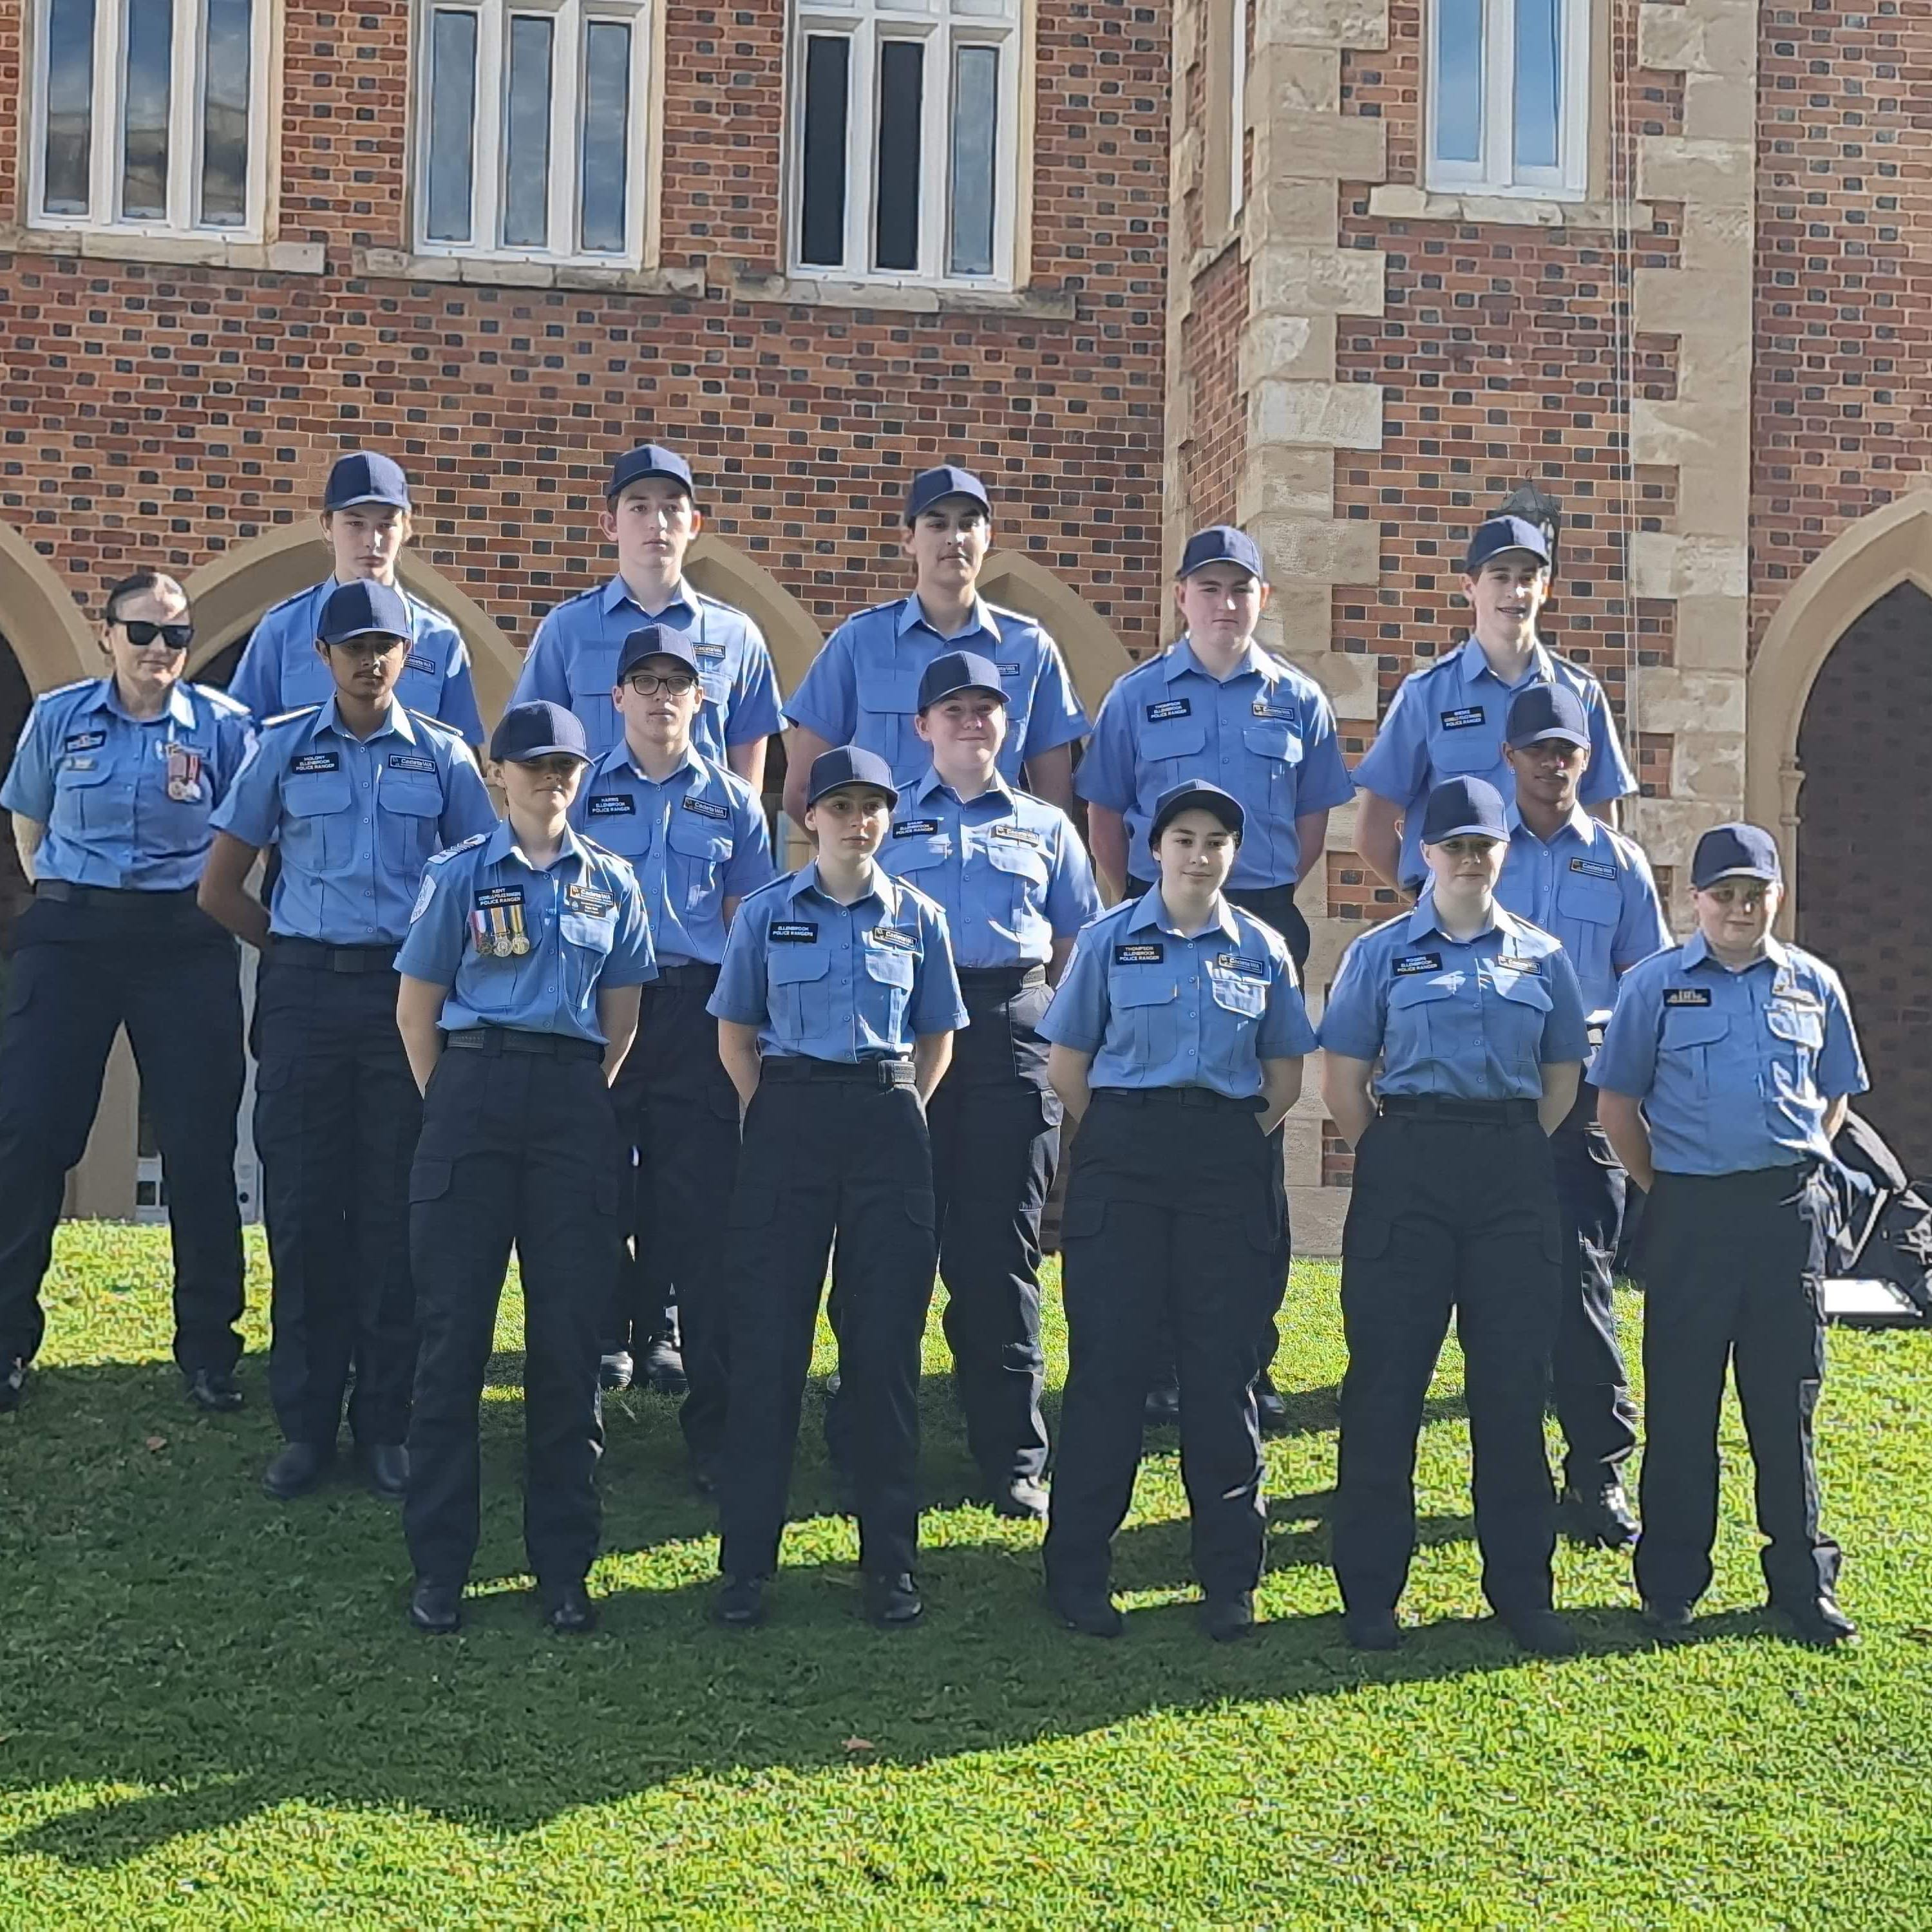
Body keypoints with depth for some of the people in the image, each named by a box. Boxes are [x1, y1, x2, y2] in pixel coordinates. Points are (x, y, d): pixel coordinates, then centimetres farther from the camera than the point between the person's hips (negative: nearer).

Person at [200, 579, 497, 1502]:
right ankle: (305, 1422, 10)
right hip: (305, 990, 1)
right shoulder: (282, 748, 6)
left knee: (394, 1209, 2)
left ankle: (386, 1423, 10)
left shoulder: (443, 757, 6)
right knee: (301, 1206, 2)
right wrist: (294, 948, 7)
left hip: (408, 994, 0)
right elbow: (220, 887, 10)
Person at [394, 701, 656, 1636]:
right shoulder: (458, 874, 5)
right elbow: (416, 1007, 7)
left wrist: (586, 1102, 9)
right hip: (473, 1089, -2)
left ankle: (564, 1567, 10)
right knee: (453, 1326, -2)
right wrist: (449, 1106, 3)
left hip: (575, 1103, 2)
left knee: (569, 1334, 2)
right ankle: (438, 1566, 5)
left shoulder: (611, 883, 11)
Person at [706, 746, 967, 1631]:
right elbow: (736, 1034, 11)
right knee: (767, 1337, -1)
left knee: (887, 1342, 2)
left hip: (888, 1126, 1)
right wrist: (772, 1114, 3)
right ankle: (746, 1561, 6)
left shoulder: (916, 917, 7)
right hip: (789, 1120, -1)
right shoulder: (766, 913, 5)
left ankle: (890, 1559, 11)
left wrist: (904, 1111, 5)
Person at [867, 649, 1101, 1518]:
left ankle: (1013, 1457, 2)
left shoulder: (1045, 827, 18)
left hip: (1014, 1033, 1)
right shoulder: (887, 823, 14)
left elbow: (1073, 945, 17)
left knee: (1002, 1246, -1)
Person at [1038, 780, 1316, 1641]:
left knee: (1224, 1366, 2)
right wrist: (1122, 1138, 2)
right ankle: (1078, 1571, 7)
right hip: (1122, 1158, -1)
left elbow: (1286, 1072, 14)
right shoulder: (1109, 938, 4)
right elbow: (1067, 1062, 6)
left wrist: (1242, 1141, 3)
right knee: (1107, 1359, -1)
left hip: (1230, 1160, 1)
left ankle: (1229, 1578, 10)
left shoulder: (1262, 949, 8)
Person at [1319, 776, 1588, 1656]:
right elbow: (1342, 1078, 4)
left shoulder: (1541, 956, 12)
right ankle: (1370, 1591, 6)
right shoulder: (1380, 953, 5)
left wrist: (1517, 1157, 4)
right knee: (1386, 1377, -1)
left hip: (1515, 1175, 2)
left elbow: (1562, 1078, 15)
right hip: (1406, 1163, -2)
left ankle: (1522, 1586, 13)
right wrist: (1388, 1162, -2)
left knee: (1515, 1380, 4)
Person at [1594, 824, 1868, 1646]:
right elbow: (1617, 1104, 4)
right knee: (1681, 1400, 3)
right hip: (1690, 1212, -2)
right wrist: (1664, 1190, 2)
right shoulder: (1655, 984, 2)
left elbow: (1834, 1097, 19)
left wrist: (1796, 1170, 10)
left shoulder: (1813, 985, 9)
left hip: (1791, 1210, 2)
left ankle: (1804, 1579, 16)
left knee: (1787, 1399, 8)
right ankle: (1670, 1581, 12)